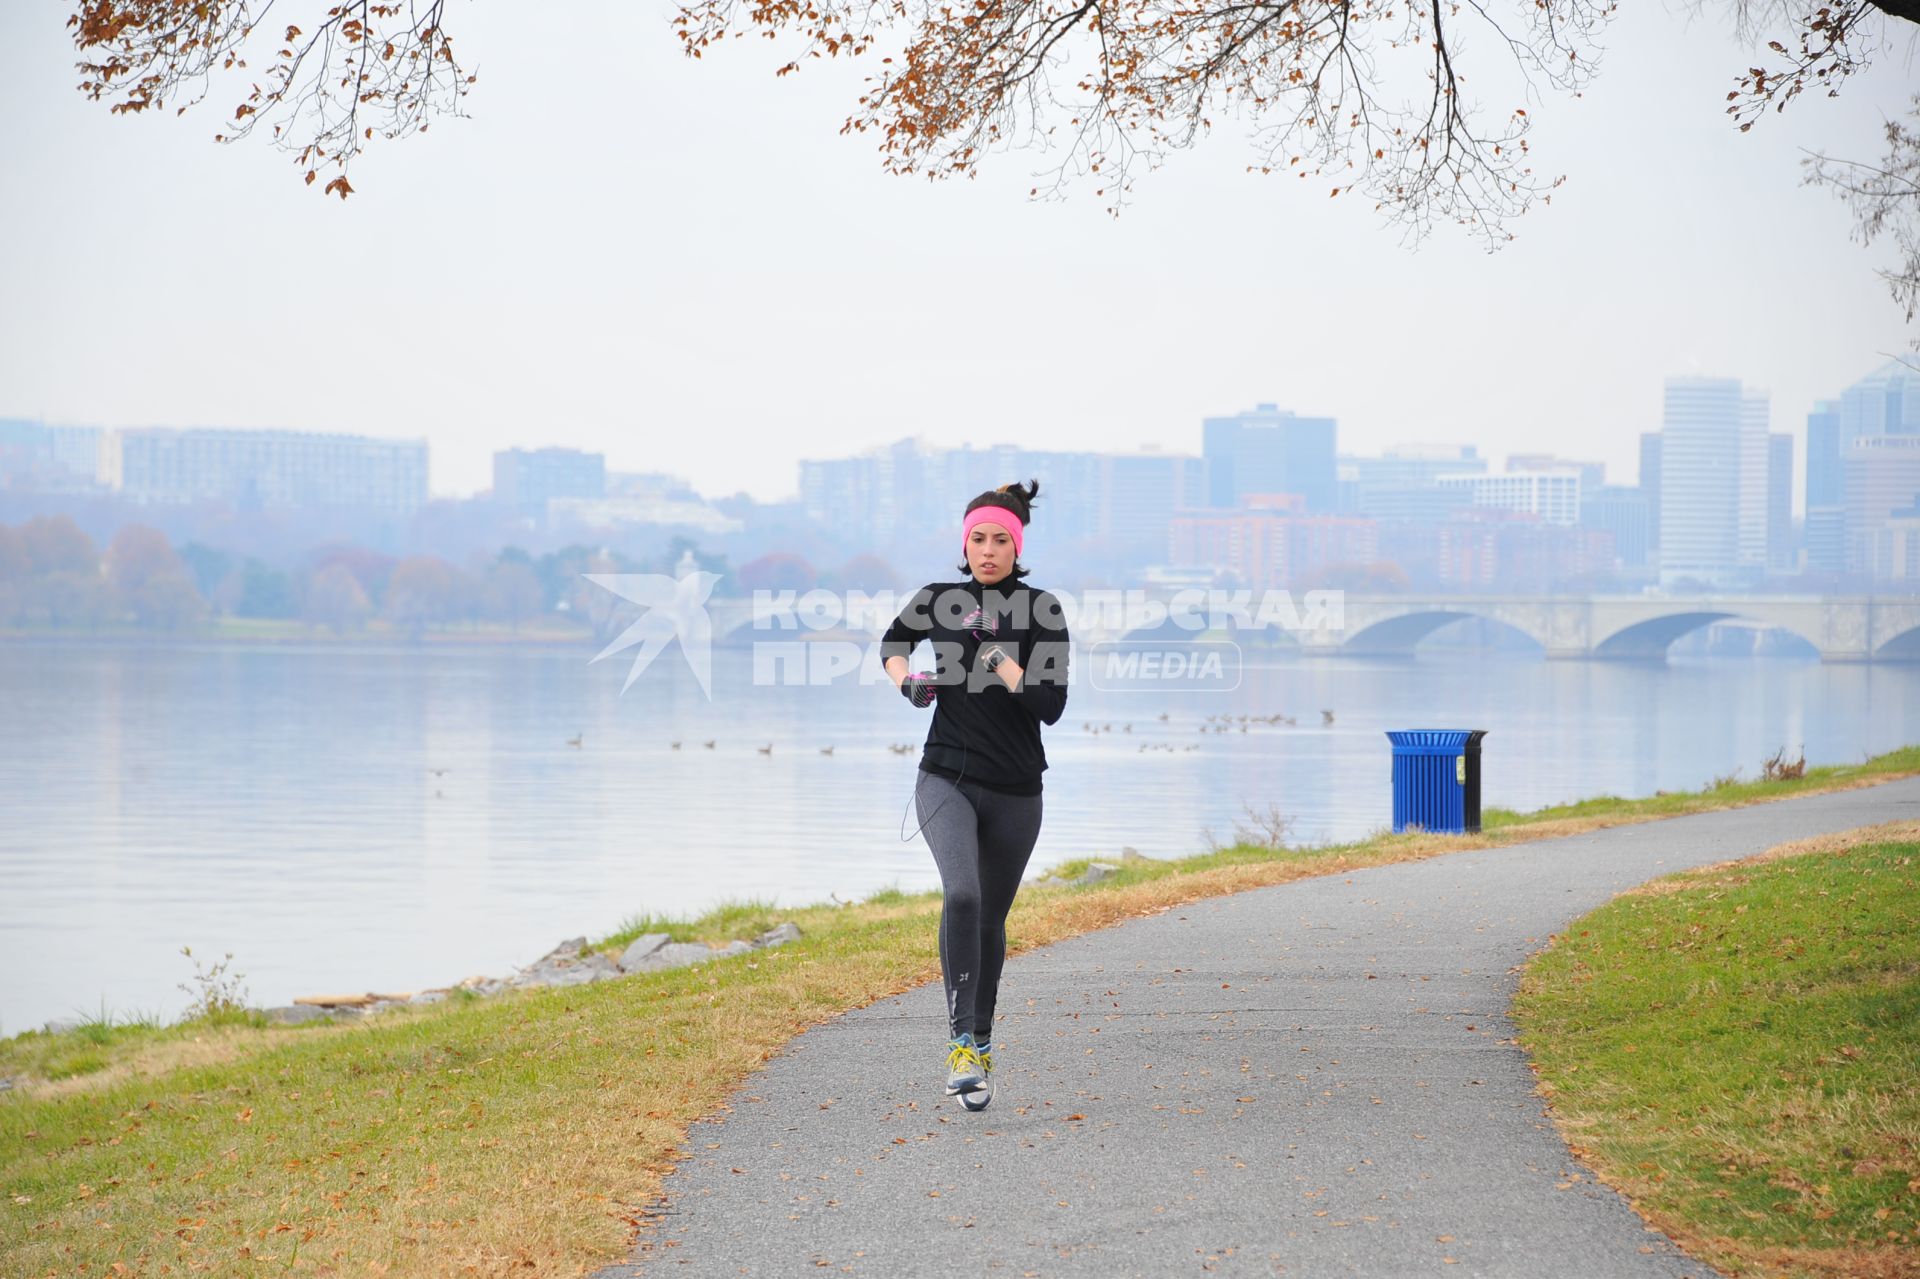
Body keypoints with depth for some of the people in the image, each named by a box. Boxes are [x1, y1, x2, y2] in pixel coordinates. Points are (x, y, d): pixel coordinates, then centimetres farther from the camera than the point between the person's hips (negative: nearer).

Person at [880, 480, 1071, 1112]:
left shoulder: (1041, 611, -3)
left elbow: (1052, 707, -9)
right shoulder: (939, 600, 3)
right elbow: (893, 642, 23)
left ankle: (980, 1043, 29)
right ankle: (961, 1042, -23)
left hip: (1015, 791, 0)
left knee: (991, 917, 11)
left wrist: (1002, 662, -18)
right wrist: (905, 680, 4)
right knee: (962, 893, -25)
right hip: (947, 779, 0)